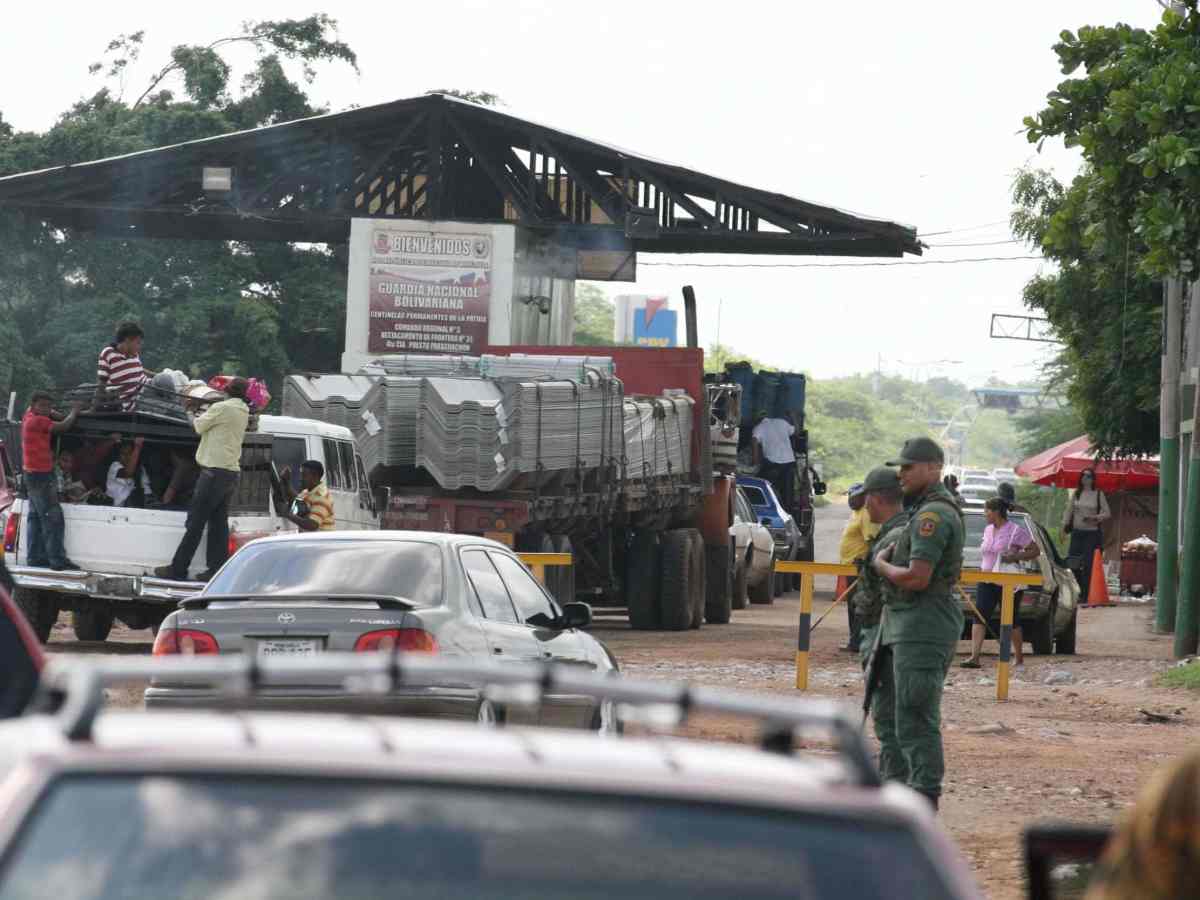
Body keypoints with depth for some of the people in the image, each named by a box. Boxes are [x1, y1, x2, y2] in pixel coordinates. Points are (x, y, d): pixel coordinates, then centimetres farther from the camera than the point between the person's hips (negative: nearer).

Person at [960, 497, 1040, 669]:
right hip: (987, 581, 6)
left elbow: (1035, 550, -7)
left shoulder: (1015, 531, -9)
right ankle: (975, 656, -17)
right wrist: (983, 569, 12)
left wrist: (1016, 556, -20)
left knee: (1011, 620, 4)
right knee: (979, 616, -9)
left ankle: (1019, 658, 20)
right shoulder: (988, 530, 12)